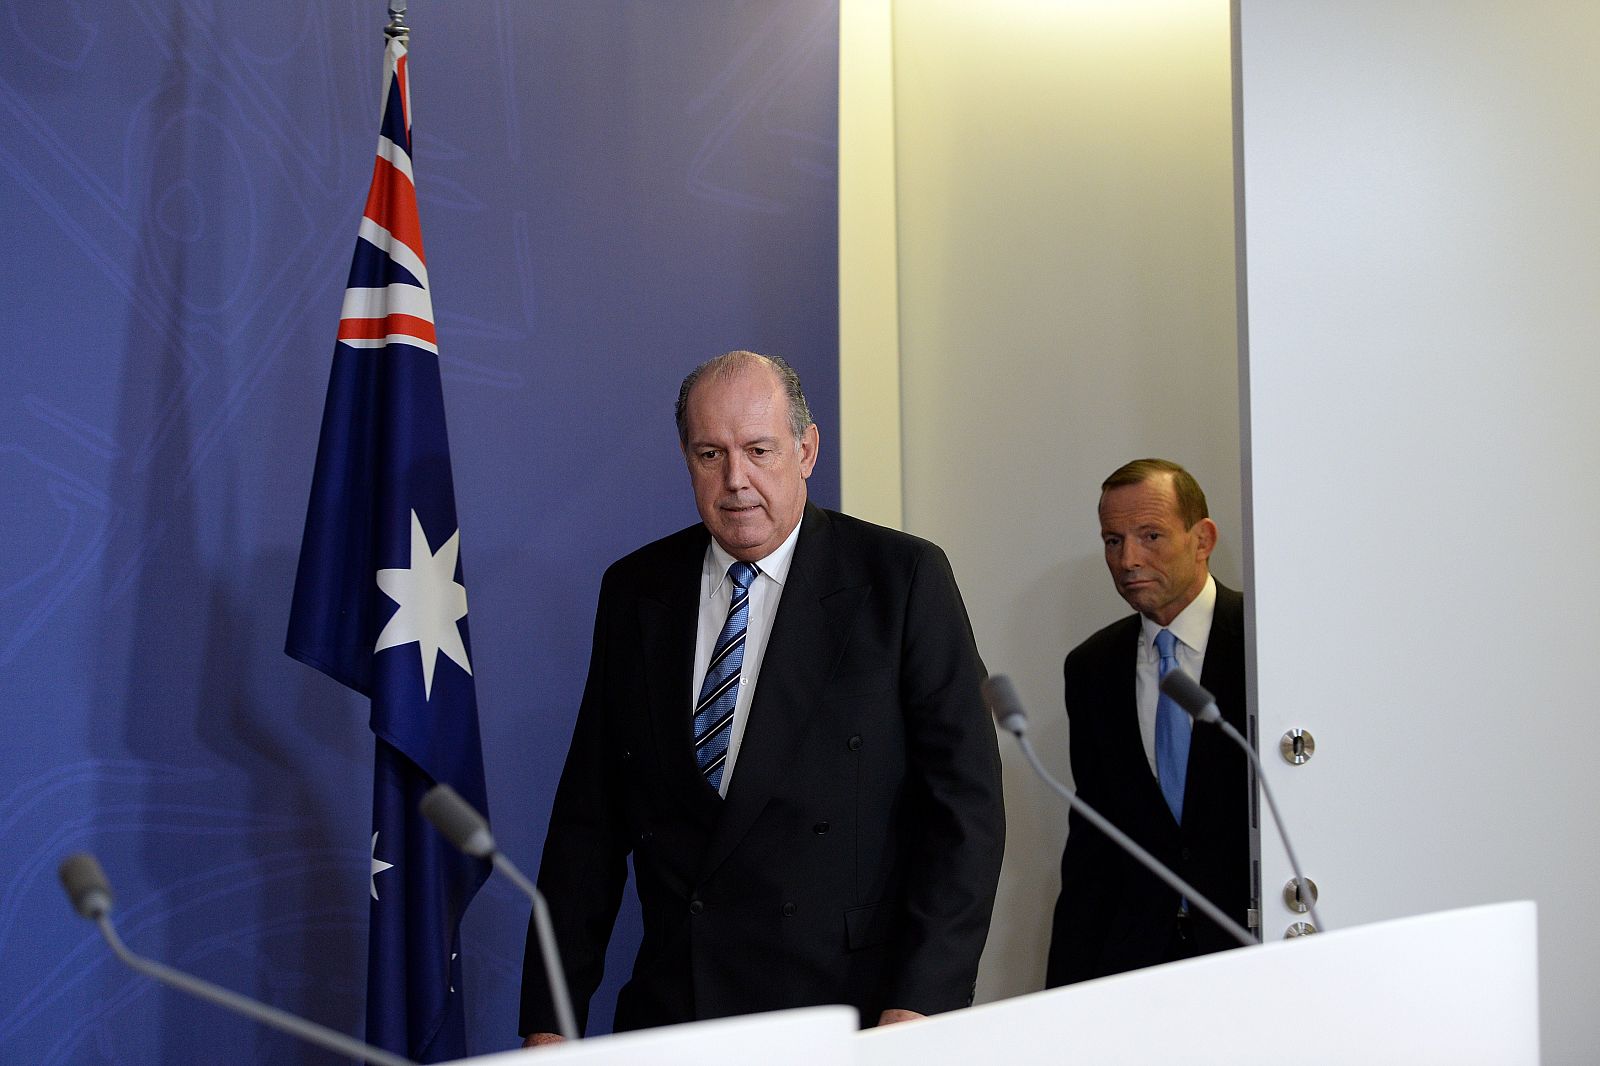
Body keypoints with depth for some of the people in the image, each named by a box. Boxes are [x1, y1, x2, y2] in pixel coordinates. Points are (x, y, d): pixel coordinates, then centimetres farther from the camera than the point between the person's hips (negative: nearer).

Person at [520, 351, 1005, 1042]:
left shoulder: (905, 578, -5)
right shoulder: (635, 591, 6)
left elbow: (965, 803, -8)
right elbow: (590, 814, 6)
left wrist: (921, 1006, -17)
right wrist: (550, 1020, 1)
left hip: (848, 1012, -3)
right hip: (669, 1009, 3)